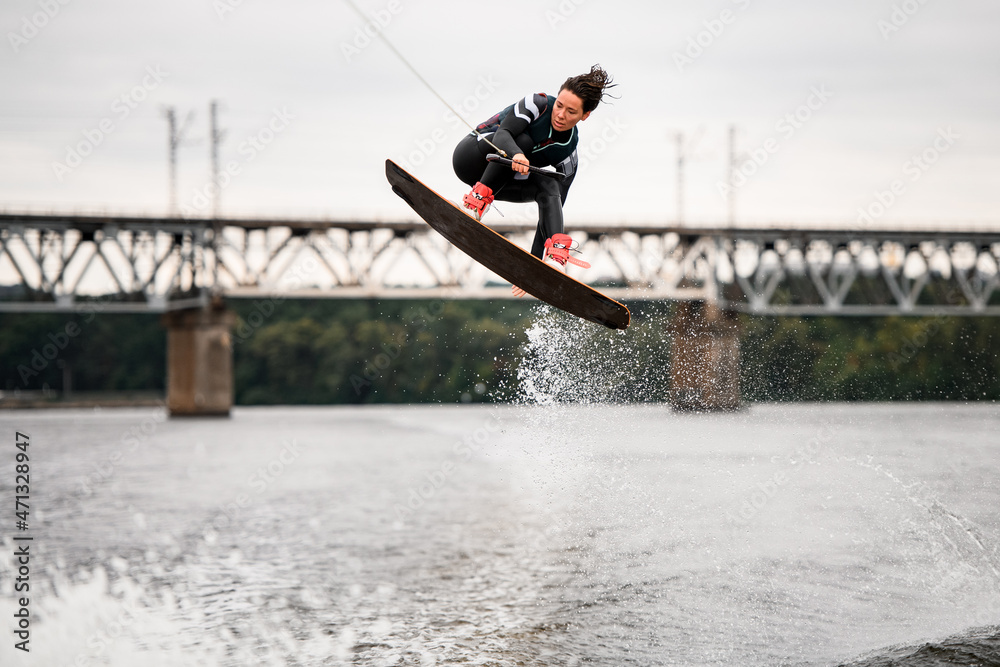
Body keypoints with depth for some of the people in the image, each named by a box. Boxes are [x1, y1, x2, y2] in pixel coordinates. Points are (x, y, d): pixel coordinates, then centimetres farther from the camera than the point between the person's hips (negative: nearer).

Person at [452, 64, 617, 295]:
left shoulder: (569, 153, -9)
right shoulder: (537, 104, -19)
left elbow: (553, 206, -10)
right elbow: (502, 134, -32)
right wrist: (516, 155, -57)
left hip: (501, 181, 4)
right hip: (472, 155, -4)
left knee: (550, 187, -24)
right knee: (523, 140, -30)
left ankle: (556, 257, -43)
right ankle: (477, 200, -36)